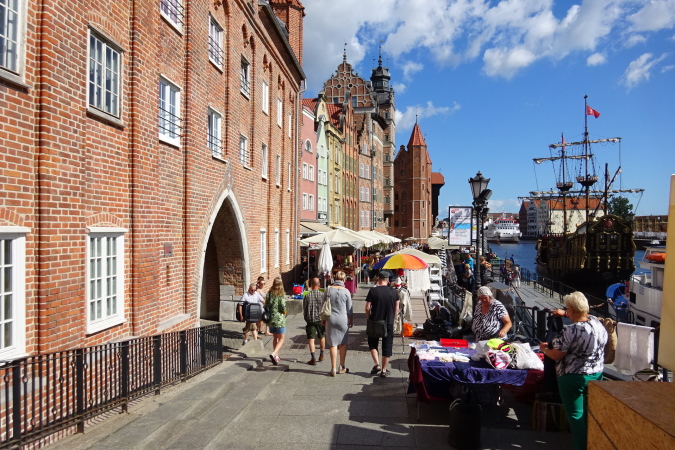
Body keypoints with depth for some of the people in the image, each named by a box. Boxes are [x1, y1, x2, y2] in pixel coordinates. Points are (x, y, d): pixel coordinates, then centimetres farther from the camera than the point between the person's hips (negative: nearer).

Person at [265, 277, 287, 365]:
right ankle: (273, 354, -16)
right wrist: (284, 312, 4)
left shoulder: (269, 293, 2)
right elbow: (283, 307, -16)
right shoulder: (282, 294, -13)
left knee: (275, 337, 19)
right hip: (279, 319, -5)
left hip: (271, 318, 5)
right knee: (281, 339, 4)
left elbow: (266, 305, 4)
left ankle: (276, 356, 24)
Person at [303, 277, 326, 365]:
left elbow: (304, 309, 0)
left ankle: (313, 358, -8)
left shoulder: (307, 296, -5)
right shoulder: (323, 295, -6)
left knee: (311, 339, 0)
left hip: (310, 320, -1)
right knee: (322, 337, 20)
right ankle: (321, 355, 33)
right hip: (321, 319, 2)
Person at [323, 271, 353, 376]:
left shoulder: (328, 290, -3)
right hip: (343, 319, -1)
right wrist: (351, 320, 13)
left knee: (333, 344, 5)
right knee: (343, 343, 14)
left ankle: (333, 369, 8)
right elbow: (349, 309, 0)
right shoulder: (346, 291, -7)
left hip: (331, 319, 1)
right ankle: (342, 367, 21)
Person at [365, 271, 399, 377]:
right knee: (387, 346, 11)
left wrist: (369, 318, 7)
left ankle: (377, 364, 7)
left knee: (372, 343, 19)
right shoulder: (393, 292, -2)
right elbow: (396, 308, 3)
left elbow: (367, 307, -8)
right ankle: (384, 370, 15)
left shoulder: (373, 291, -9)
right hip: (389, 323, 1)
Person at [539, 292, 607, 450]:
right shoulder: (596, 321, -4)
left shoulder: (570, 331, -25)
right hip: (596, 374, 8)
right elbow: (584, 316, 22)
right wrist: (564, 313, 26)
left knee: (575, 415, 5)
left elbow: (556, 356, -17)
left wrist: (543, 348, 1)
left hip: (574, 378, -8)